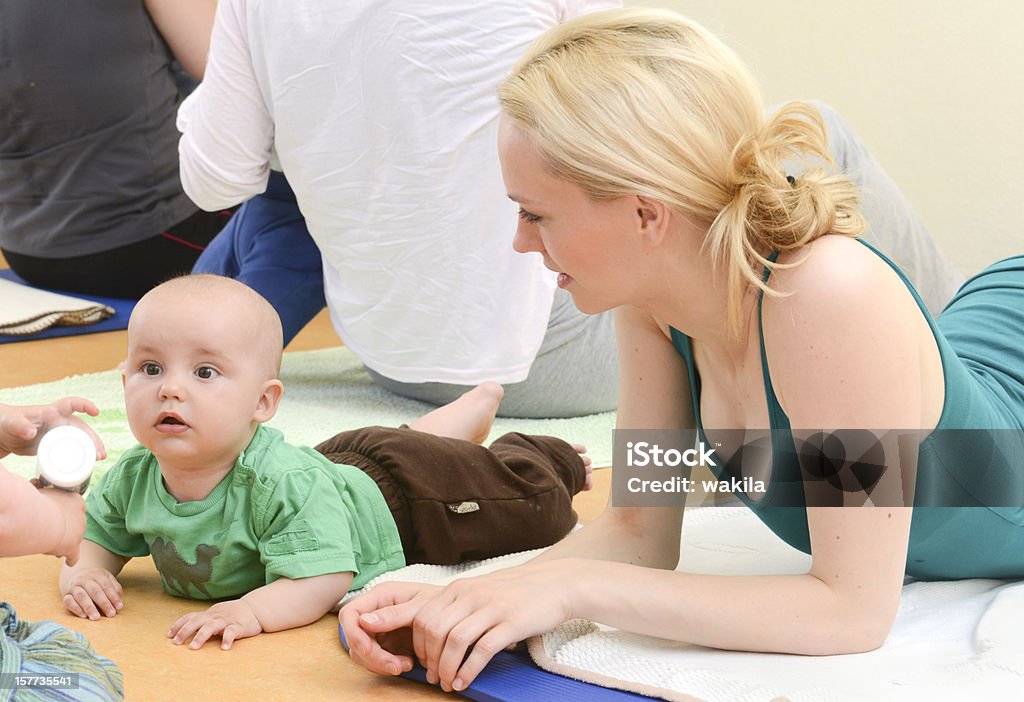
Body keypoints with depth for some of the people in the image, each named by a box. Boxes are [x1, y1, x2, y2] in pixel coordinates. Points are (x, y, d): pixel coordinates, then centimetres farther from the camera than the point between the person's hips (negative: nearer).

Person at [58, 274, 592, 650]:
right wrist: (83, 573, -31)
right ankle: (478, 403, 63)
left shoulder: (286, 486, -45)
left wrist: (254, 610, -60)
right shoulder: (133, 480, -25)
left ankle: (550, 458, 44)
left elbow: (324, 578, -46)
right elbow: (95, 535, -10)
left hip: (397, 496, -7)